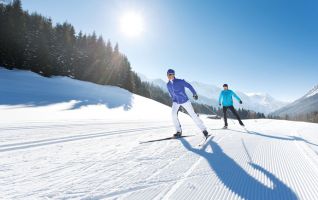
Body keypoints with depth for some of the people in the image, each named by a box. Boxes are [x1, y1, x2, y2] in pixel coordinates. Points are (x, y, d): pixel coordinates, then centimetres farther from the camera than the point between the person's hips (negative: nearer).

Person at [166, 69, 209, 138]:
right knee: (173, 113, -21)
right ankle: (179, 131, -9)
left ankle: (204, 130, 11)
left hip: (184, 100, -4)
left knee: (193, 115, -2)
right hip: (176, 102, 4)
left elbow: (189, 86, -7)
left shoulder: (180, 81, -16)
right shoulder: (168, 85, 1)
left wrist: (194, 94, -2)